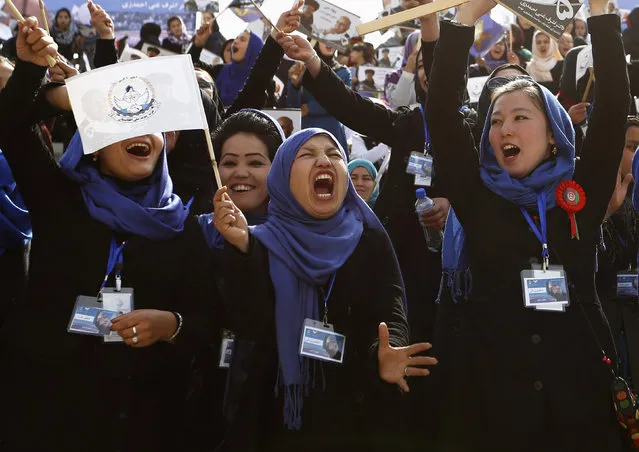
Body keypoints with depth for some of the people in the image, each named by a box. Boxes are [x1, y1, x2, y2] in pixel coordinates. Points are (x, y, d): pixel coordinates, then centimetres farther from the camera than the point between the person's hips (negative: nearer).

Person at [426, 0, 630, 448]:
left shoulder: (583, 194, 6)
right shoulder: (478, 197, 6)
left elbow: (614, 104, 0)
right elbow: (441, 111, -2)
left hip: (580, 386, 1)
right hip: (491, 387, 0)